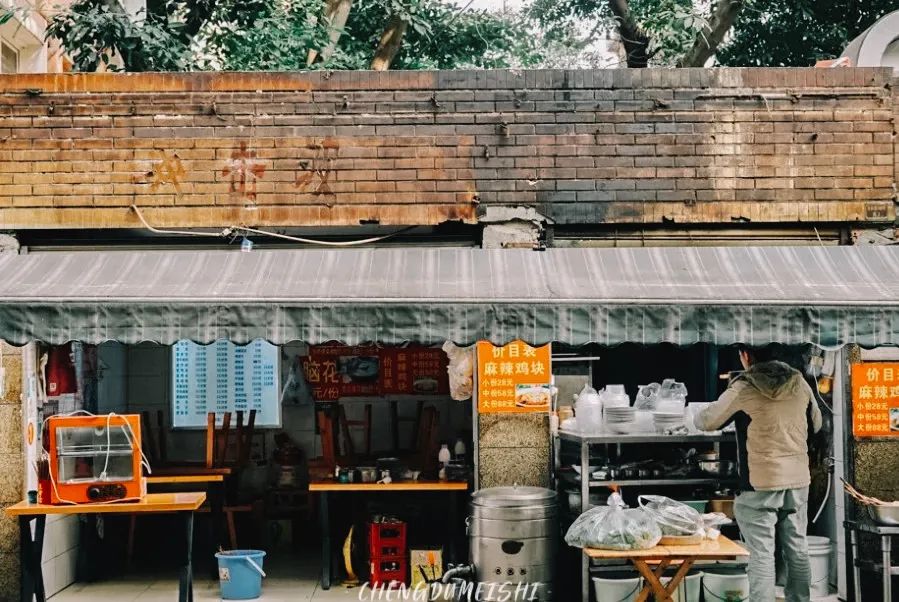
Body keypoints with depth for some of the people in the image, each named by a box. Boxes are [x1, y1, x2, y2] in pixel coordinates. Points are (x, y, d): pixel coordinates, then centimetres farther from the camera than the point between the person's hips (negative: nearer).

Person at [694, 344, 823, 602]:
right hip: (798, 480, 5)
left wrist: (699, 417, 20)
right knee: (797, 550, 13)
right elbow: (816, 424, 18)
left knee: (761, 555, -2)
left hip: (760, 483, -5)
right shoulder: (799, 383, 4)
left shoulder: (743, 388, -10)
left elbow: (705, 422, -1)